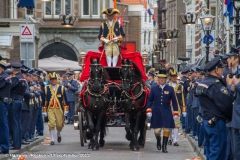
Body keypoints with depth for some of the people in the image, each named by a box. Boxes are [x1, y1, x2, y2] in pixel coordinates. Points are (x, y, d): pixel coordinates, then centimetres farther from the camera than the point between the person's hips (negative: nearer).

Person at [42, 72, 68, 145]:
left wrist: (66, 110, 1)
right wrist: (44, 111, 2)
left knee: (59, 124, 3)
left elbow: (64, 99, 5)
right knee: (51, 124, -12)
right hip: (50, 109, -1)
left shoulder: (61, 88, 4)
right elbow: (44, 100, 6)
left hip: (59, 109, 1)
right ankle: (52, 139, -5)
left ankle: (58, 134, 35)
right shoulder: (46, 88, 4)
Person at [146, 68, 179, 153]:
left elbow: (174, 101, 4)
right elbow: (149, 100, 5)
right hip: (156, 113, 0)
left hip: (166, 113, 0)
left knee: (166, 129, -3)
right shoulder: (154, 89, 2)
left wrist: (175, 112, 1)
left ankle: (164, 146, 5)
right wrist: (148, 110, -5)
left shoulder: (170, 89, 1)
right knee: (157, 130, 3)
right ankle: (158, 141, 32)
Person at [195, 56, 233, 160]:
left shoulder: (203, 83, 10)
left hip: (206, 120, 10)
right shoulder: (215, 84, -19)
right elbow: (226, 104, -21)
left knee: (210, 151, 16)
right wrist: (232, 116, -5)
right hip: (217, 122, -10)